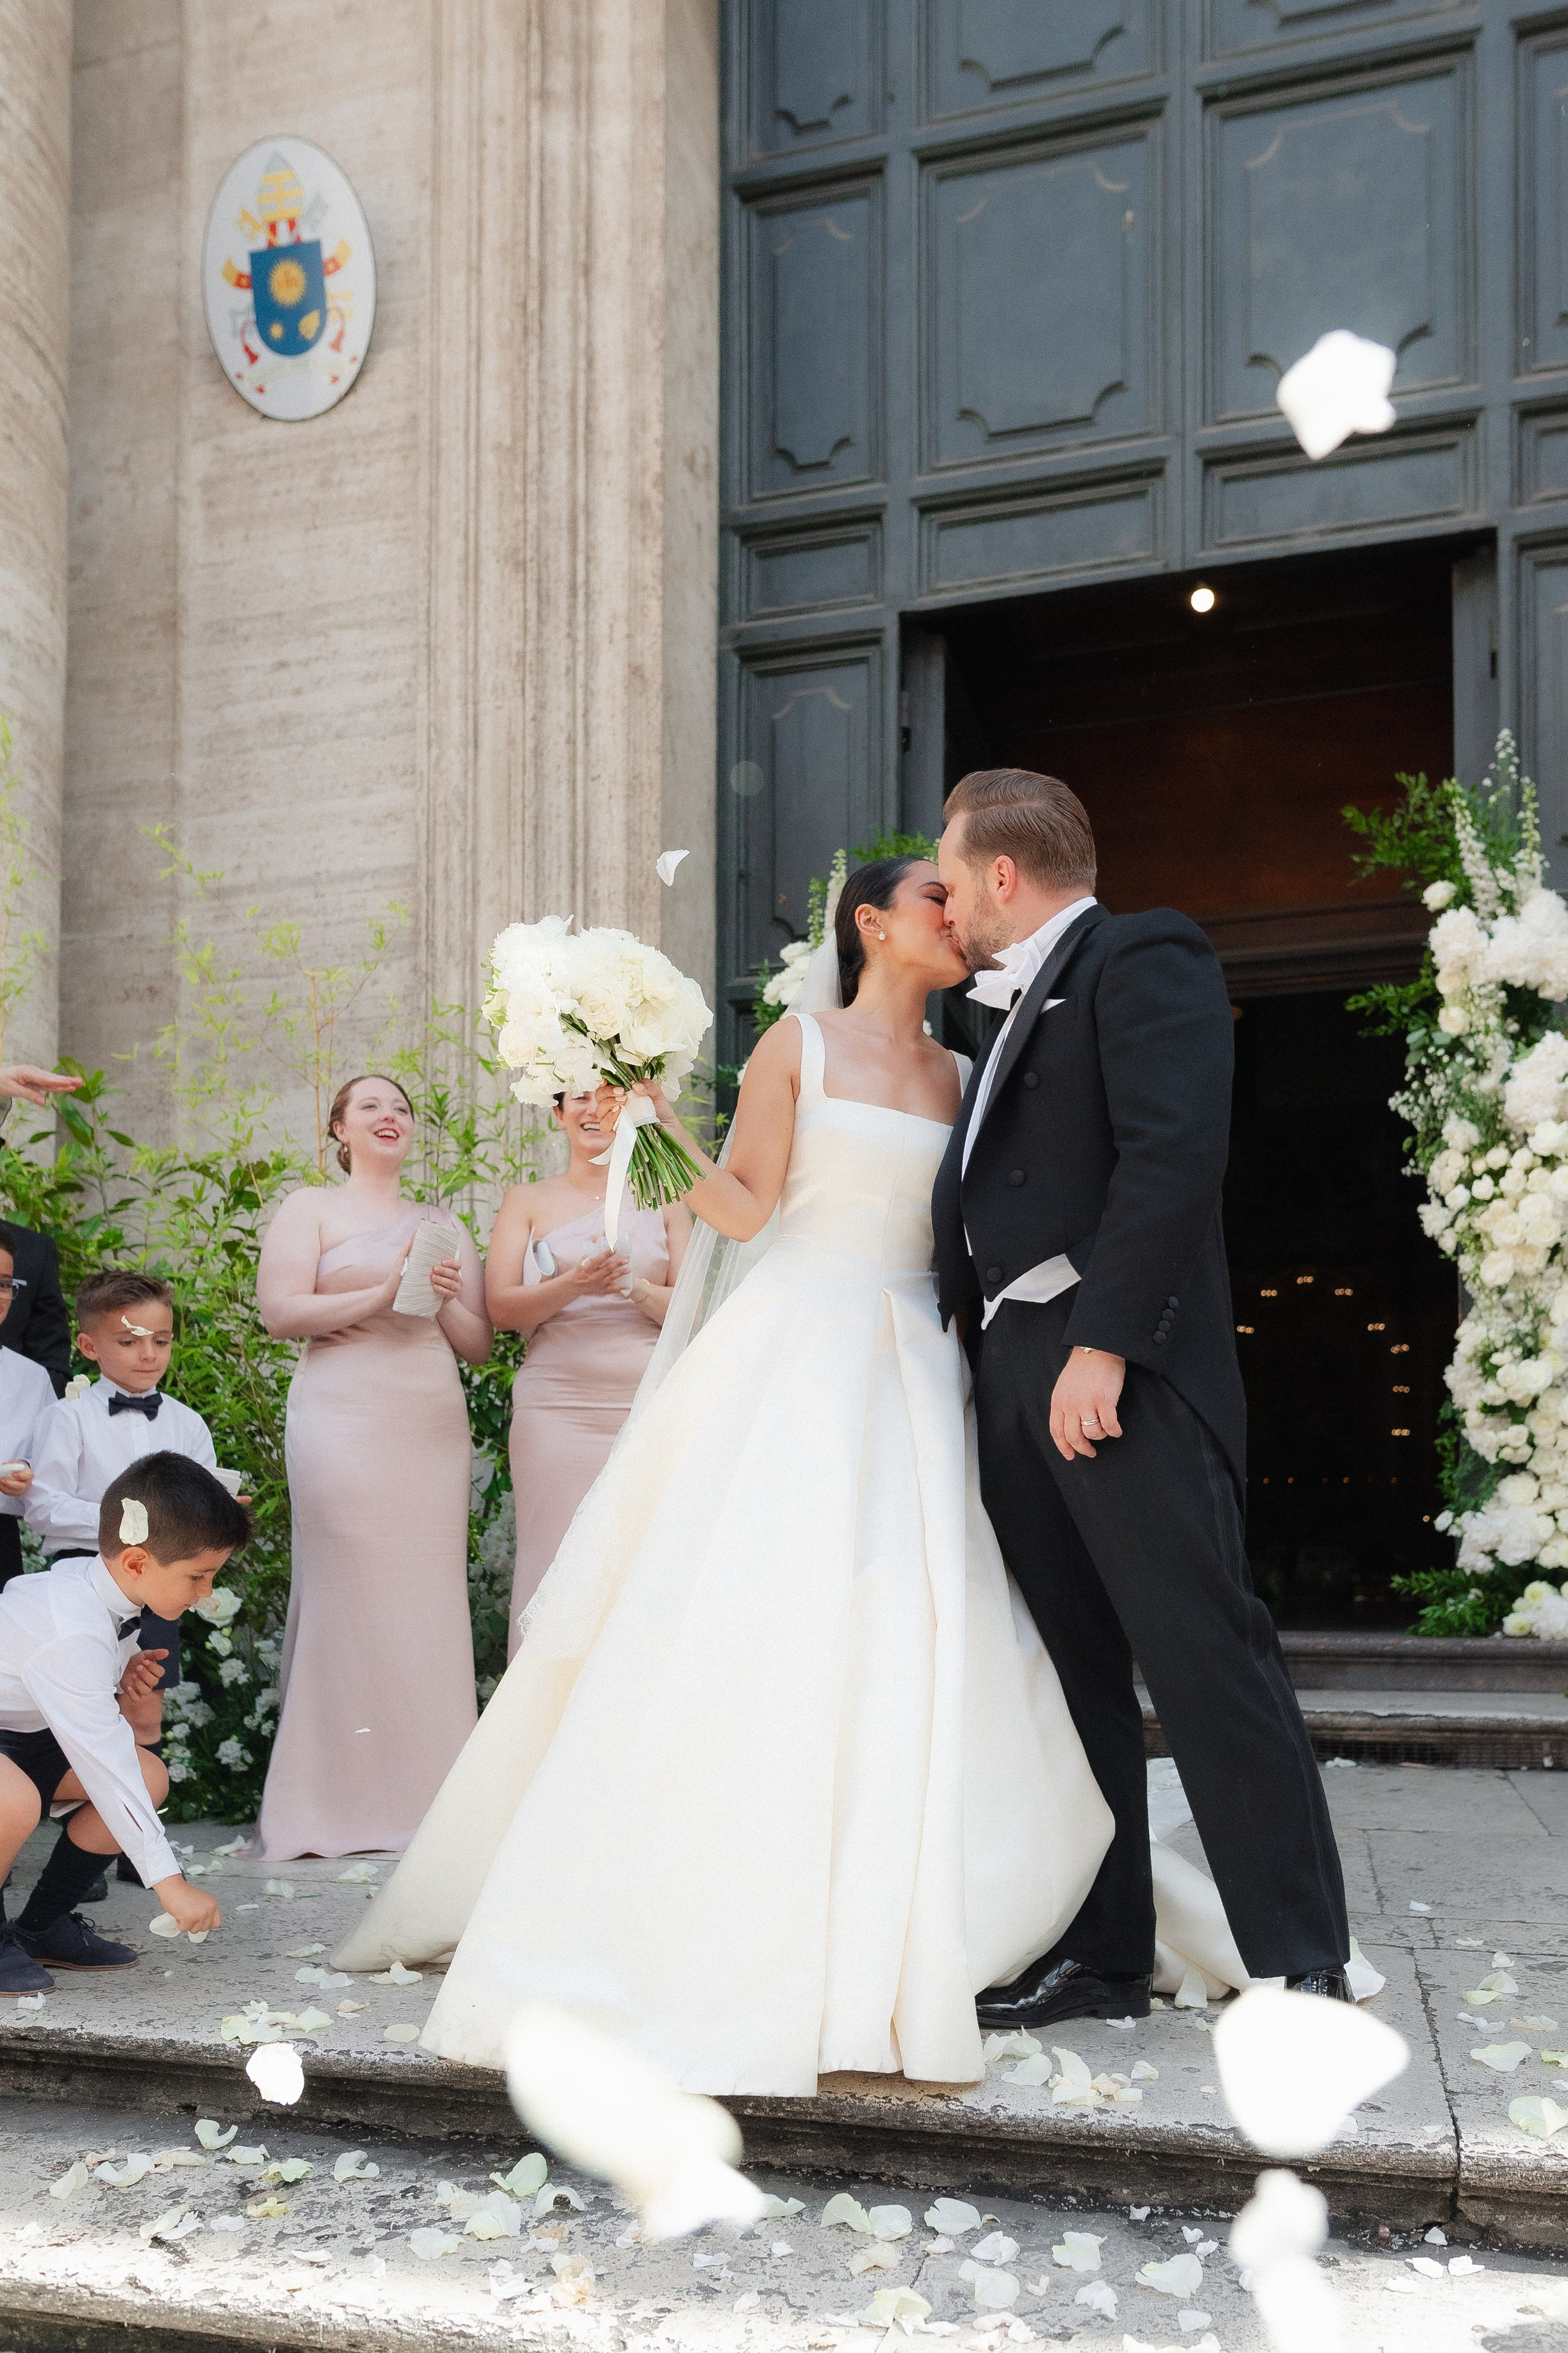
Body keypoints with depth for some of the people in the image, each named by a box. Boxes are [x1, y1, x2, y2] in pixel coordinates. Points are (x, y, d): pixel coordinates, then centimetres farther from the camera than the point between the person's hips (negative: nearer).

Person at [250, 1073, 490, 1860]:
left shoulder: (443, 1225, 22)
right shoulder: (310, 1209, 10)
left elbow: (479, 1345, 19)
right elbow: (280, 1312, -4)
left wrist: (447, 1300, -1)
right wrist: (382, 1295, -11)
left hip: (433, 1429, 4)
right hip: (345, 1421, -4)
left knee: (431, 1601, -1)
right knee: (346, 1596, -9)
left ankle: (422, 1800, 2)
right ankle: (337, 1805, -6)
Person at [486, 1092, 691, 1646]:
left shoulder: (663, 1201, 15)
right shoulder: (529, 1201, 12)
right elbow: (501, 1308, 2)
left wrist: (637, 1289, -11)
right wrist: (575, 1284, -16)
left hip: (649, 1406, 1)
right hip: (559, 1407, -1)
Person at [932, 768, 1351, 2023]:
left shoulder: (1143, 957, -3)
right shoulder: (1025, 1007, 25)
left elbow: (1173, 1151, -17)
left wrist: (1102, 1347, -22)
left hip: (1123, 1368, -9)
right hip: (1018, 1375, 9)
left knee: (1208, 1661, -9)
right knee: (1073, 1674, 9)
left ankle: (1304, 1966, -3)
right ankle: (1099, 1956, 16)